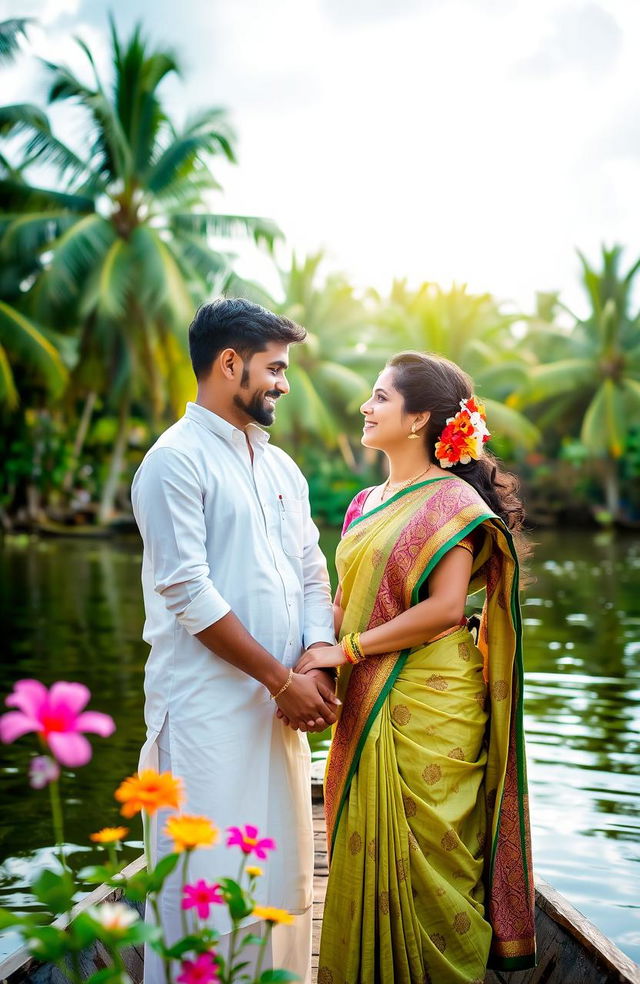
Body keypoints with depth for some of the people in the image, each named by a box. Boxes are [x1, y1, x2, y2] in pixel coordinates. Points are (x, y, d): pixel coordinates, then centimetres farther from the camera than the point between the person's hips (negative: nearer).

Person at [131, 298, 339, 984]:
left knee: (283, 872, 12)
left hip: (279, 704, 7)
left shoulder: (281, 468, 16)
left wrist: (317, 667, -3)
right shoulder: (176, 459, -8)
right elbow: (187, 592, -15)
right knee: (207, 881, -2)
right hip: (208, 708, -7)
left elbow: (312, 575, 14)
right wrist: (283, 678, -12)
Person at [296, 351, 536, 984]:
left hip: (428, 710, -7)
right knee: (366, 857, 11)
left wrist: (347, 648, -15)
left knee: (421, 860, 2)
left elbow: (446, 607, -17)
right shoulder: (366, 505, 14)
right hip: (367, 706, 7)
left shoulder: (452, 499, -8)